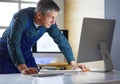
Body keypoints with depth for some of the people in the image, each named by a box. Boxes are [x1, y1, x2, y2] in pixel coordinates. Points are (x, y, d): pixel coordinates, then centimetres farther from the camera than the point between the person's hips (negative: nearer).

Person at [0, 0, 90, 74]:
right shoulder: (21, 18, -31)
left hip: (26, 55, 5)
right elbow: (13, 44, -41)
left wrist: (73, 64, -12)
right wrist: (23, 69, -53)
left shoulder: (49, 22, -15)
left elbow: (61, 40, -7)